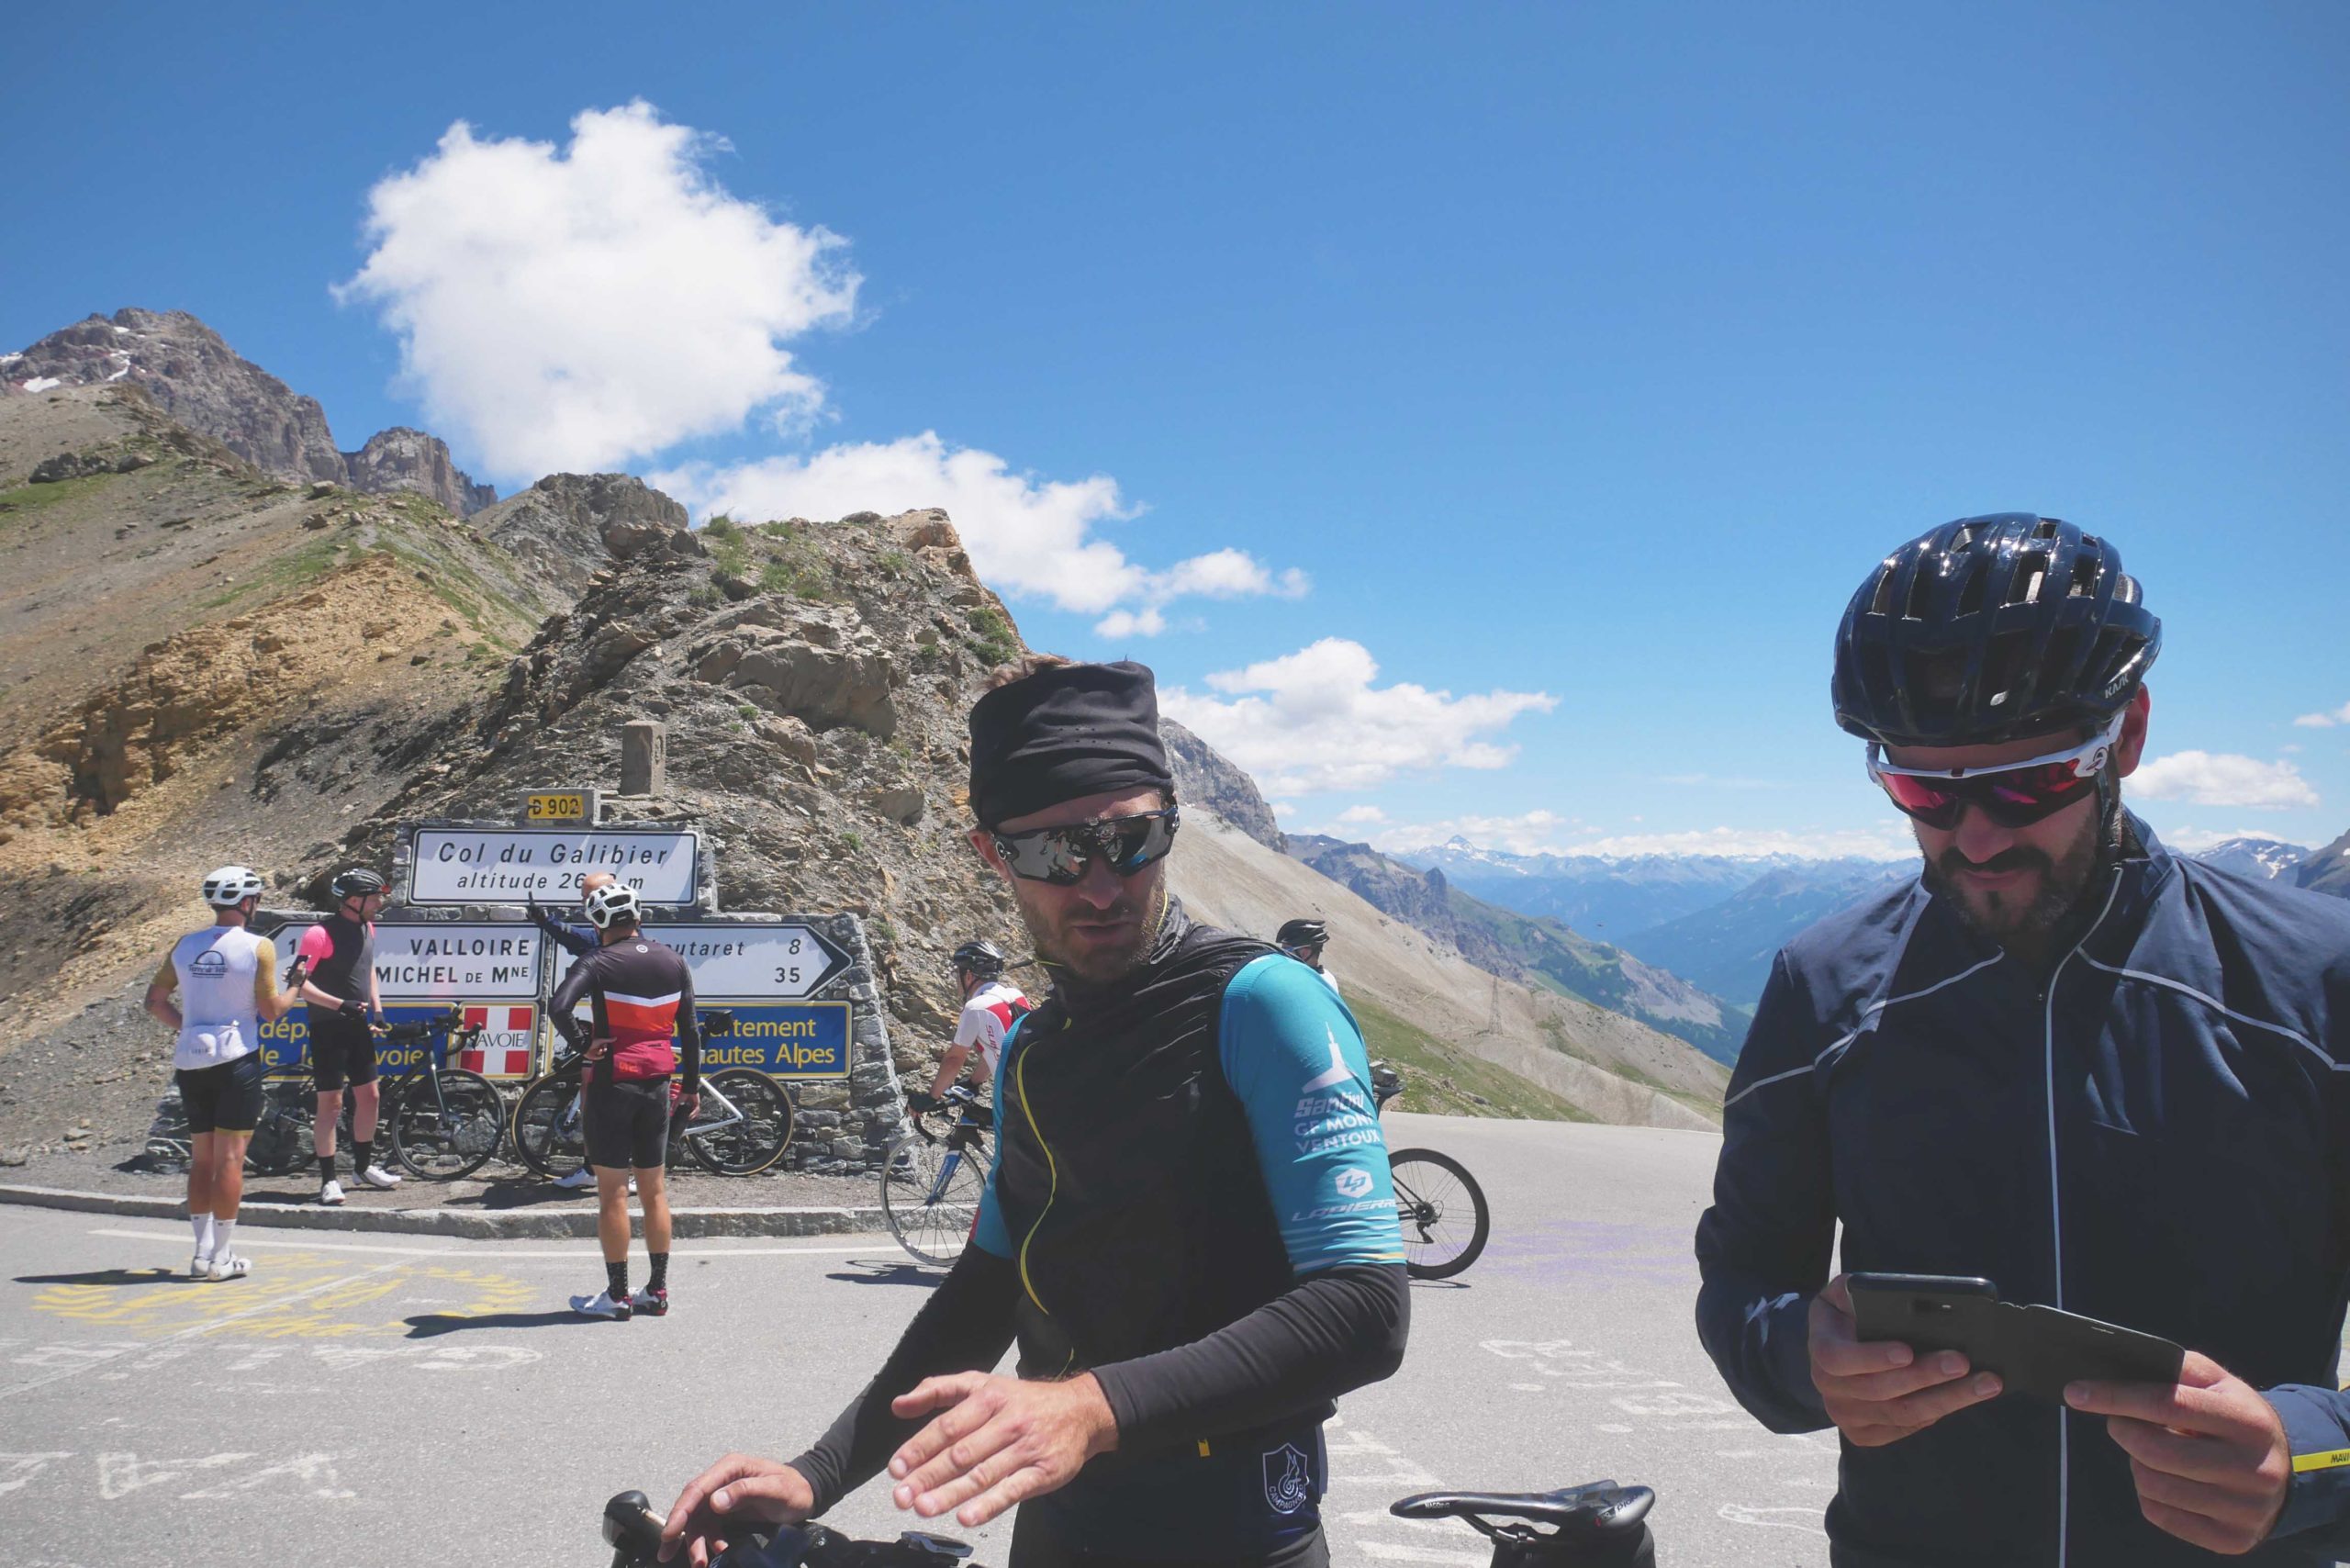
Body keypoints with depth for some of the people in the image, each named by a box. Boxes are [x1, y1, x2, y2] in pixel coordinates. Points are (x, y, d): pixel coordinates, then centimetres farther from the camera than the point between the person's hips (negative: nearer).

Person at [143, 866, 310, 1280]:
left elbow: (155, 1000, 11)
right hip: (236, 1059, -5)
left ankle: (203, 1251, 12)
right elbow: (271, 1010, -7)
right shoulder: (257, 947, -8)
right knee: (230, 1157, -1)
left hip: (191, 1060, 5)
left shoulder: (185, 946, 8)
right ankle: (221, 1256, 0)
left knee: (201, 1157, 12)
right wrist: (296, 985, 10)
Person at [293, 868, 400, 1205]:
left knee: (369, 1095, 12)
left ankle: (364, 1165, 27)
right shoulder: (321, 934, -17)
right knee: (331, 1103, -5)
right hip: (328, 1028, -7)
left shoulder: (367, 928, 7)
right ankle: (328, 1180, 2)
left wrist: (378, 1010, 12)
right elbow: (299, 982, -20)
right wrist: (341, 1005, -27)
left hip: (358, 1026, 7)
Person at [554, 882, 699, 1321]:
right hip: (657, 1084, 5)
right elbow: (689, 1030, 9)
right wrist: (691, 1085, 17)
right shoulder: (674, 963, 6)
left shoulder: (599, 962, -10)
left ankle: (617, 1296, 4)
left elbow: (559, 1005, -27)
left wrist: (582, 1043, -12)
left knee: (612, 1192, 1)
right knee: (654, 1188, 12)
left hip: (613, 1082, -5)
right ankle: (657, 1291, 15)